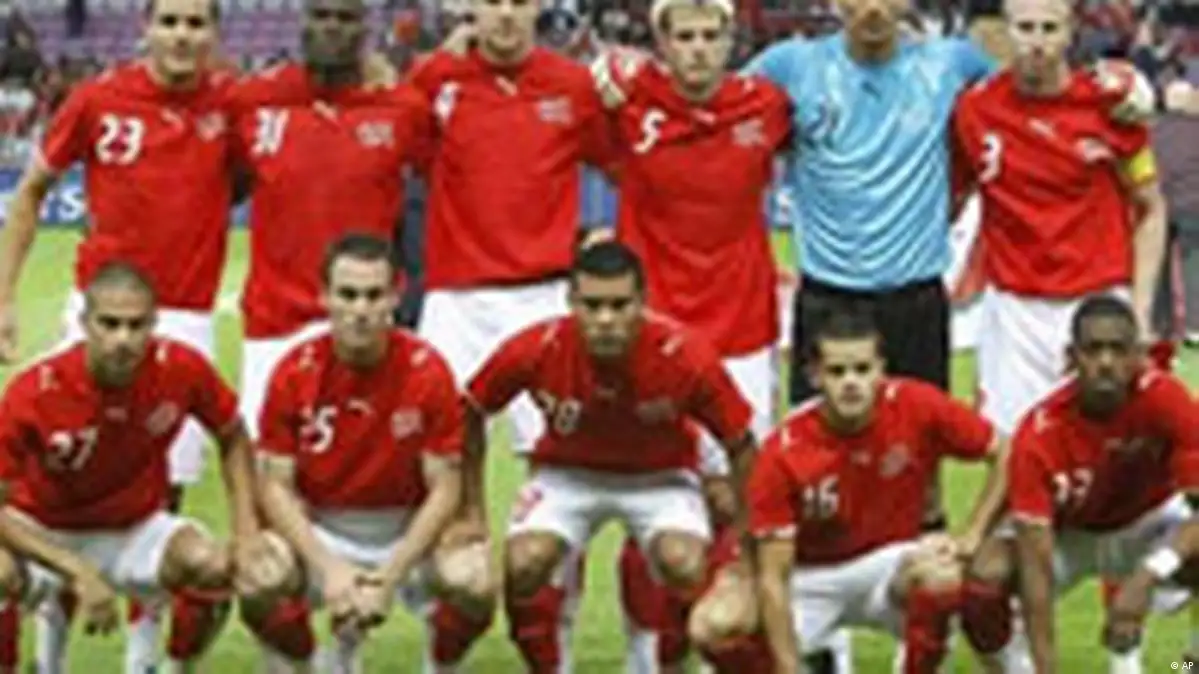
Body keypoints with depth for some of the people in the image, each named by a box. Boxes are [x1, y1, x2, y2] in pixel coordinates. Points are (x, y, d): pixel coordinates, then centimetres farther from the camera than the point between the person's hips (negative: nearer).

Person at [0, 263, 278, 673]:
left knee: (212, 565, -28)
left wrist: (246, 532, -11)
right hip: (46, 534, -2)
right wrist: (80, 573, -33)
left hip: (137, 530, 2)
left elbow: (232, 439, 0)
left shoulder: (181, 368, -21)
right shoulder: (34, 393, -27)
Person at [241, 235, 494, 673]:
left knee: (472, 583, -31)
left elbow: (444, 489, -11)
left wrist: (391, 575, -21)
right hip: (320, 530, 1)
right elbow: (276, 485, -9)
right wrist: (327, 567, -23)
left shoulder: (427, 370, -14)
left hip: (407, 530, 0)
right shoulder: (295, 372, -12)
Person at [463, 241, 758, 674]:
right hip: (567, 473, 1)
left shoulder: (686, 358, -31)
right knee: (524, 562, -26)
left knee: (686, 564, -29)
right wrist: (473, 514, -6)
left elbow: (742, 450, -16)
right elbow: (470, 414, -8)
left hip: (659, 477, -1)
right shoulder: (535, 351, -28)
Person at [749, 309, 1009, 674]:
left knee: (942, 577, -36)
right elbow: (774, 574, -22)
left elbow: (1004, 455, -7)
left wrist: (971, 538, -16)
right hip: (814, 578, 1)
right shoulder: (783, 452, -23)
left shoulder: (917, 406, -20)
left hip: (889, 564, -1)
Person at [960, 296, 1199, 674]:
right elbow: (1035, 564, -34)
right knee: (983, 579, -31)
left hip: (1146, 526, 1)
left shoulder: (1163, 398, -30)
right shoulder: (1039, 435, -32)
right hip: (1065, 534, -1)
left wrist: (1146, 577, -48)